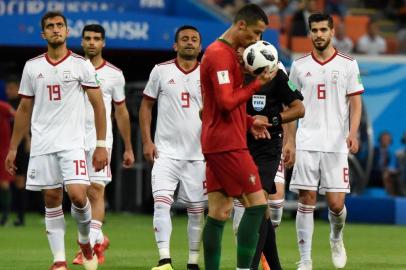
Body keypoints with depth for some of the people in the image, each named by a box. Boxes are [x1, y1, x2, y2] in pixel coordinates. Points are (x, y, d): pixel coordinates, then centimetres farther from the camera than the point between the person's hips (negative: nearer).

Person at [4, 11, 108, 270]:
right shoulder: (32, 67, 9)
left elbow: (98, 105, 1)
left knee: (78, 195, -16)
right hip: (42, 144, 3)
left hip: (73, 142, -3)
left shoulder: (81, 65, 0)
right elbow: (24, 109, 16)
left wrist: (101, 145, -5)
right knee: (52, 199, 2)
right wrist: (13, 148, 14)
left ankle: (85, 240, 13)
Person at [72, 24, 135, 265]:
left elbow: (121, 112, 12)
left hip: (100, 138, -2)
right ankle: (100, 239, 23)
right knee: (83, 194, 6)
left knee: (96, 191, -12)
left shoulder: (114, 74, 5)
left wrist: (129, 148, 12)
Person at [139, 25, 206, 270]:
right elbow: (146, 106, 9)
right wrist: (147, 141, 0)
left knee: (196, 209, 4)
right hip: (166, 151, -1)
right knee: (161, 203, -15)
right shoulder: (161, 71, 3)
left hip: (198, 154, 1)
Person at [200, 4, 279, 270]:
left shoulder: (228, 53, 18)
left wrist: (249, 122, 14)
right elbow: (226, 102, -21)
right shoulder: (221, 55, -14)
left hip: (216, 144, 10)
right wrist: (257, 84, -15)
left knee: (219, 211, 6)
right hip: (228, 144, -10)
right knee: (257, 203, -9)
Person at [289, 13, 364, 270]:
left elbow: (355, 102, 2)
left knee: (336, 203, -4)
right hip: (306, 143, 1)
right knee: (306, 200, -4)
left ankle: (336, 238, 28)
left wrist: (353, 132, -14)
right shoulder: (299, 66, 8)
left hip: (336, 144, -1)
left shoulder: (348, 64, 3)